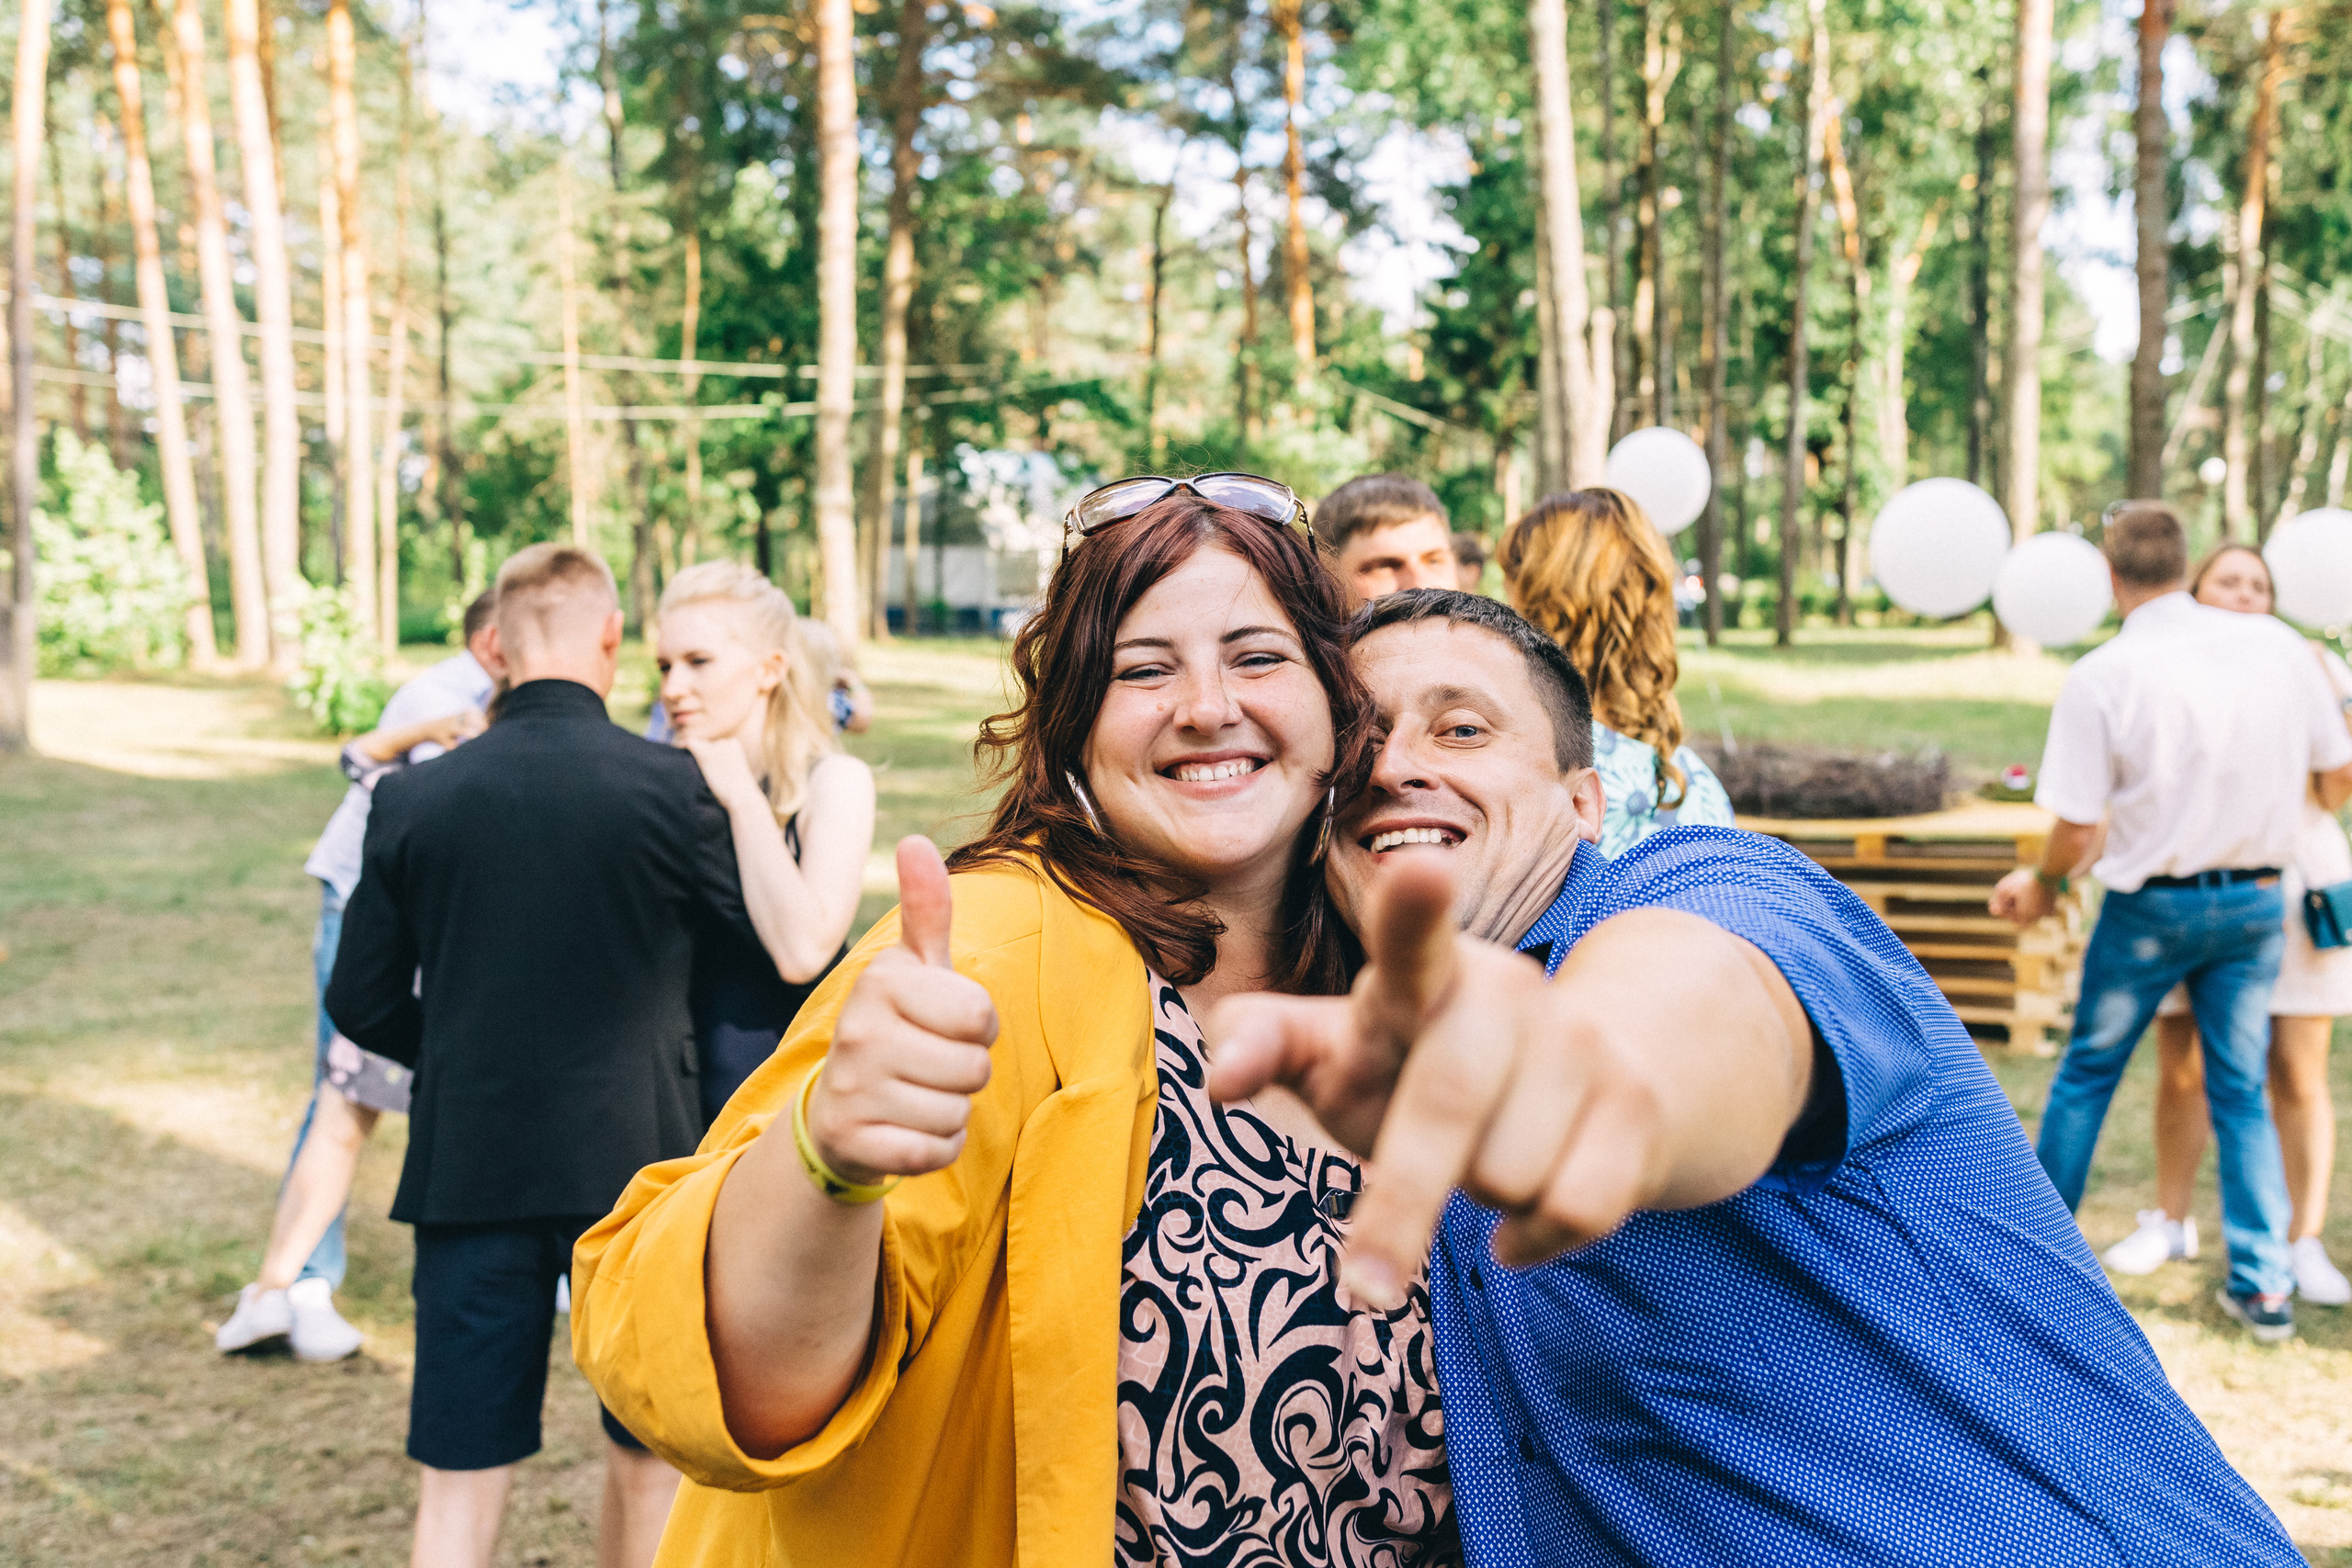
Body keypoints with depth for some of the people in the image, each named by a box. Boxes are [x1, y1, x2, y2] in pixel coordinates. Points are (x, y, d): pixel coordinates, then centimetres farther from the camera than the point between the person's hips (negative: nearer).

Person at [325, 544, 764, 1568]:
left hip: (469, 1167, 2)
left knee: (461, 1476, 10)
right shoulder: (669, 786, -10)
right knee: (648, 1463, 16)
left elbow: (364, 1003, 4)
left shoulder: (413, 800, -2)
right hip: (635, 1161, -2)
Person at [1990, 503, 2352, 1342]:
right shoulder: (2278, 644, -5)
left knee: (2086, 1073, 14)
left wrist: (2044, 883, 7)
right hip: (2256, 898, 3)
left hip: (2152, 904, -3)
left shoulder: (2101, 675, -15)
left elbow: (2076, 832, -14)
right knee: (2241, 1091, 13)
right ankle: (2264, 1285, 14)